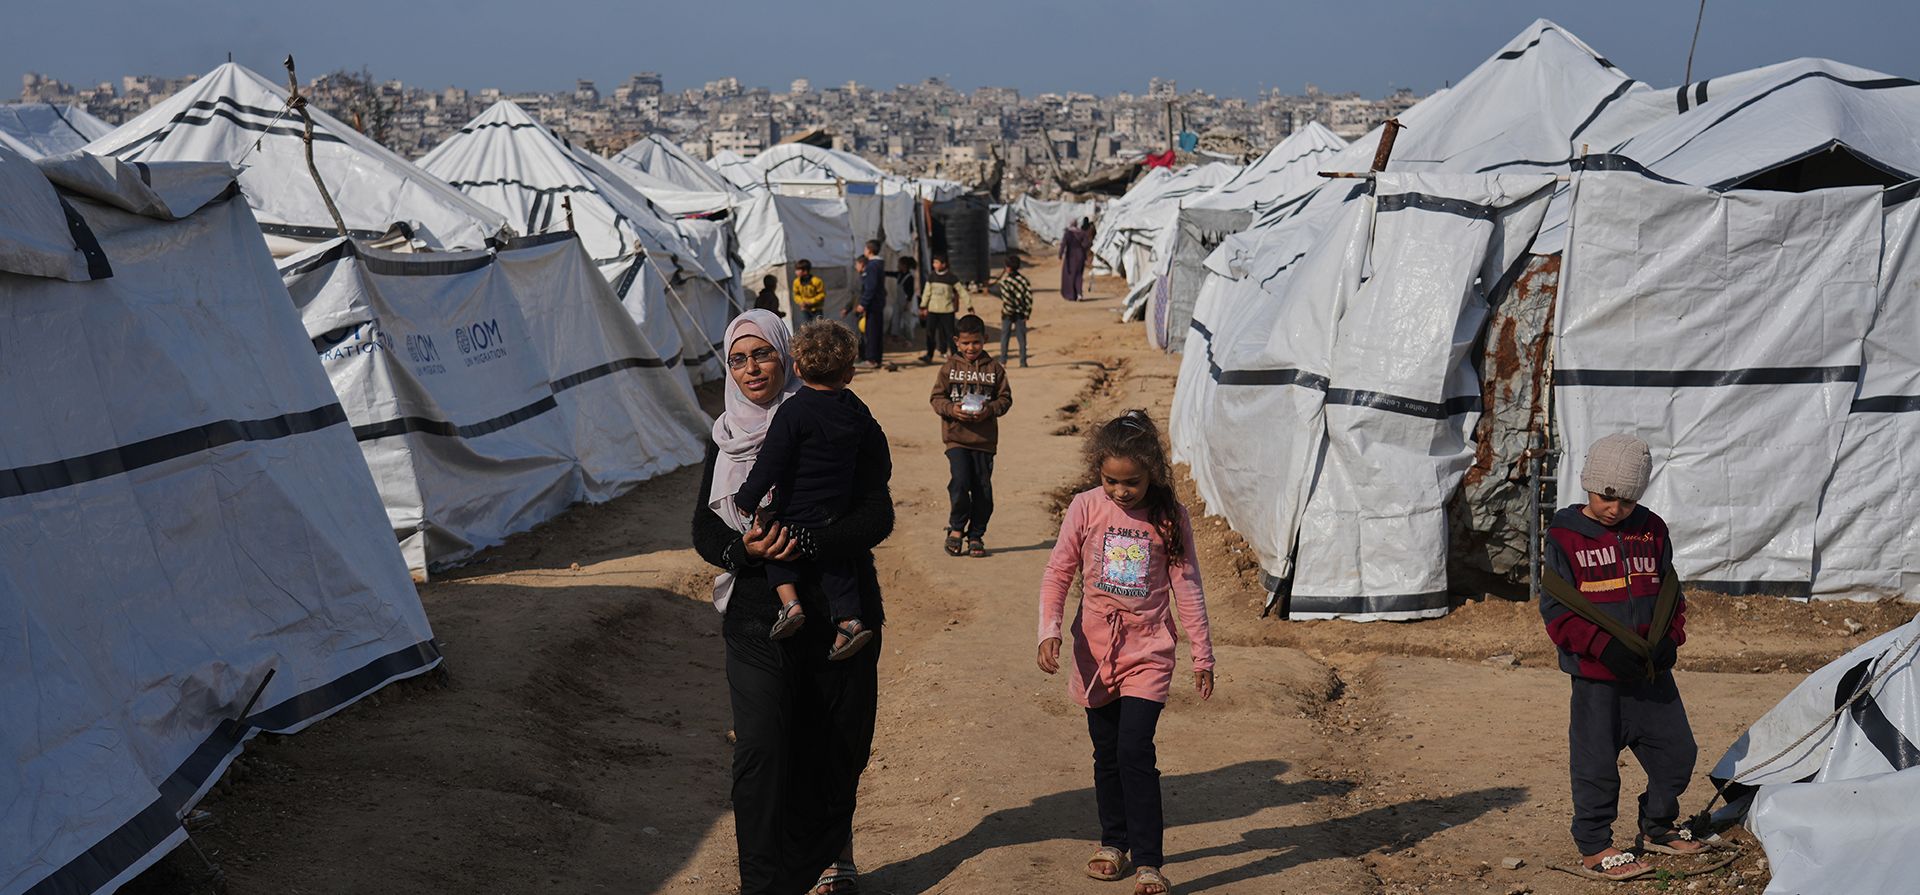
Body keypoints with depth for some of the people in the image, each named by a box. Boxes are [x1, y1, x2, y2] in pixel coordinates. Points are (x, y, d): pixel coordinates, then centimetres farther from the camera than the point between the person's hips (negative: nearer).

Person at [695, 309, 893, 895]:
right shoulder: (726, 438, 7)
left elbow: (877, 517, -11)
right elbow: (704, 529, 5)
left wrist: (803, 542, -24)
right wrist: (742, 549, -17)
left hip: (838, 613, -1)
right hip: (754, 620, 2)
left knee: (835, 748, 12)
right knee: (760, 753, -9)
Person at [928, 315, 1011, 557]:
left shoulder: (994, 368, 4)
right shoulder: (949, 367, 4)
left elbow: (1005, 398, 5)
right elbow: (937, 398, 4)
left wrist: (990, 410, -15)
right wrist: (951, 409, -16)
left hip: (985, 439, 1)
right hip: (956, 437, -1)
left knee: (982, 489, 4)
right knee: (959, 482, -15)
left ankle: (976, 535, 19)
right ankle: (956, 528, 7)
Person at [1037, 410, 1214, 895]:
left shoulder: (1169, 516, -6)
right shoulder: (1085, 508, -5)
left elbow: (1187, 586, 0)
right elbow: (1057, 572, -1)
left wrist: (1202, 655, 2)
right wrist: (1049, 631, -15)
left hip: (1148, 652, -2)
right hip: (1095, 651, 2)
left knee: (1135, 751, -13)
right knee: (1106, 754, 14)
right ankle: (1114, 842, 33)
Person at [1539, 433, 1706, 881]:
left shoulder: (1651, 530, 6)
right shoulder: (1565, 536, -7)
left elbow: (1670, 593, 14)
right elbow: (1556, 610, -8)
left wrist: (1670, 638, -4)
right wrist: (1603, 646, -19)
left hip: (1653, 672, 5)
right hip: (1595, 676, -5)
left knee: (1677, 751, 12)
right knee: (1596, 763, 1)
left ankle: (1657, 828, 33)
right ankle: (1593, 847, 15)